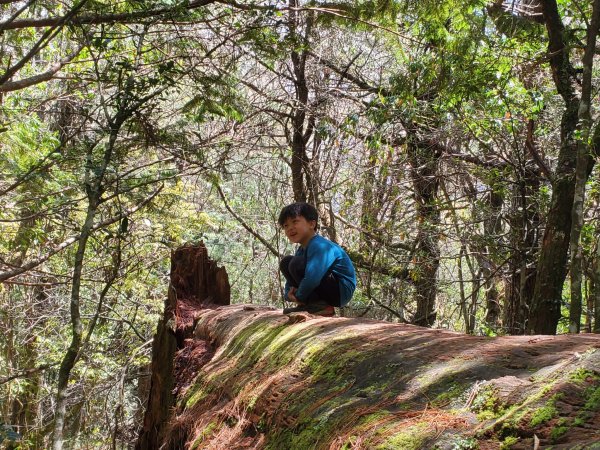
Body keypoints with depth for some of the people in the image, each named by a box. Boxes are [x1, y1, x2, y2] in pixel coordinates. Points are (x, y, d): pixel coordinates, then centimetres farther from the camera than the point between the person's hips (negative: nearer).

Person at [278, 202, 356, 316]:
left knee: (296, 264, -24)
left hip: (341, 292, -10)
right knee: (286, 262, 8)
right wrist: (288, 294, -9)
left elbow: (312, 278, -35)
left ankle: (321, 306, -16)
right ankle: (309, 303, 1)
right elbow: (290, 284, 15)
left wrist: (299, 296, -17)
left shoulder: (320, 246, -21)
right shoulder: (301, 251, 11)